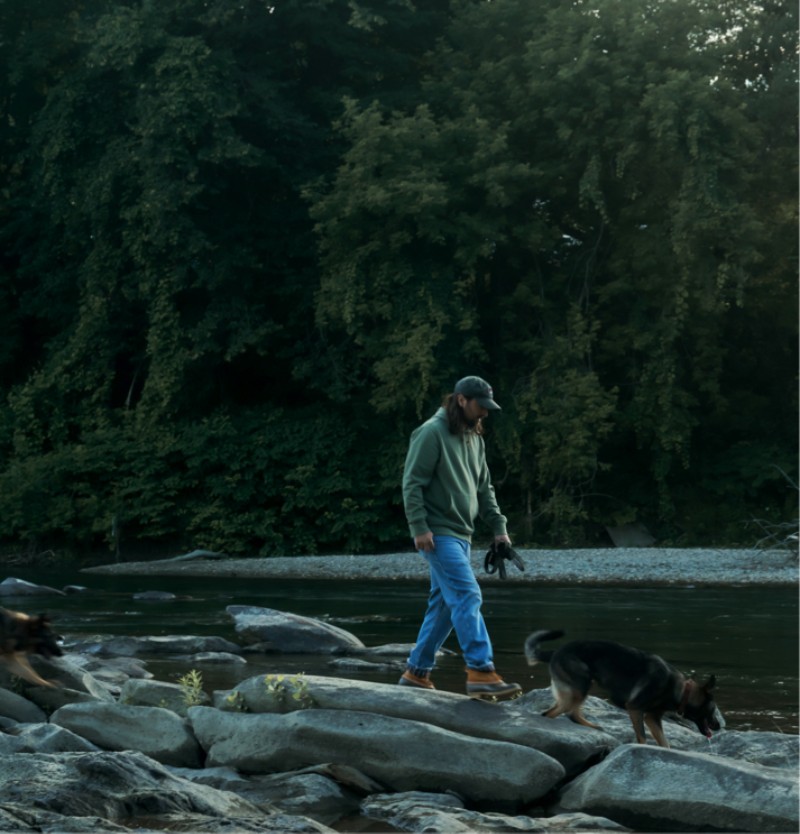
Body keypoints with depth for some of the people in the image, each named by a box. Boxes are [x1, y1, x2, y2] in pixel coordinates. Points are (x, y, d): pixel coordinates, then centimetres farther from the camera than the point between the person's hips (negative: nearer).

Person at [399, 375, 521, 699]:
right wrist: (419, 527, -20)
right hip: (437, 533, -9)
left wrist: (498, 526, 10)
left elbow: (484, 488, 20)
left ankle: (416, 672, 18)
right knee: (467, 596, -17)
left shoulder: (474, 439, 16)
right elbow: (412, 483, -14)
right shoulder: (432, 433, -11)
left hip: (461, 535, 9)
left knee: (445, 605, 10)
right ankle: (481, 672, -22)